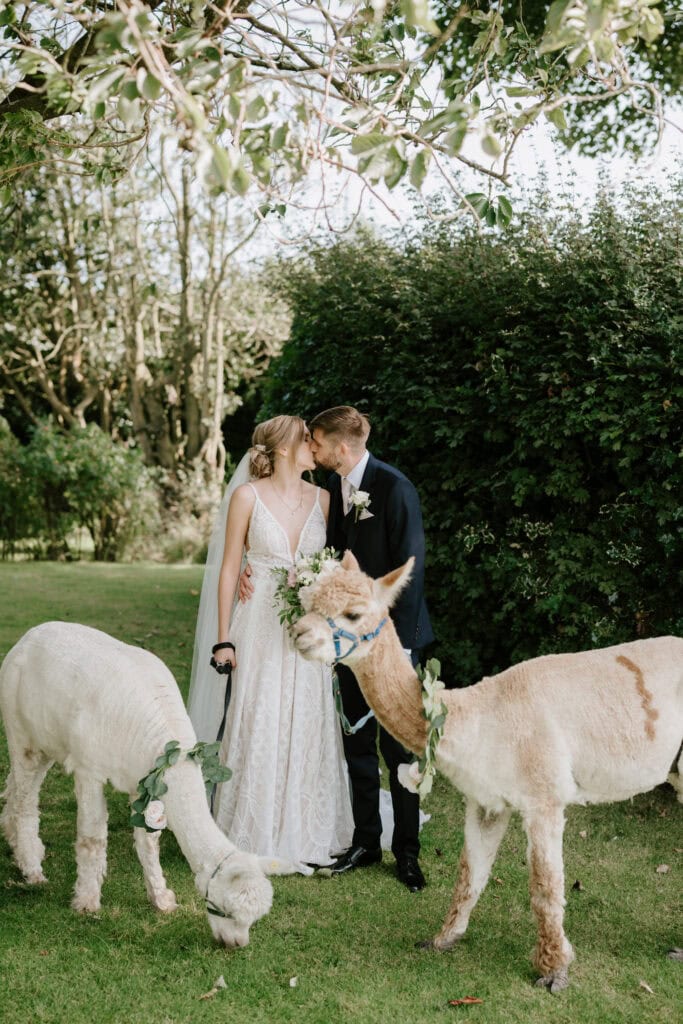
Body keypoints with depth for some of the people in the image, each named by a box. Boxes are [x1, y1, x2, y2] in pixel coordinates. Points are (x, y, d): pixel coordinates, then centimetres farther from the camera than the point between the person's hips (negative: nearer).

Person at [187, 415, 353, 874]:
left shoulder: (322, 498, 6)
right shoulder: (247, 497, -4)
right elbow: (229, 568, -1)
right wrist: (223, 639, -4)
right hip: (260, 629, -3)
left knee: (307, 731, 7)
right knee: (257, 731, 1)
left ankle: (304, 835, 20)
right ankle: (254, 839, 14)